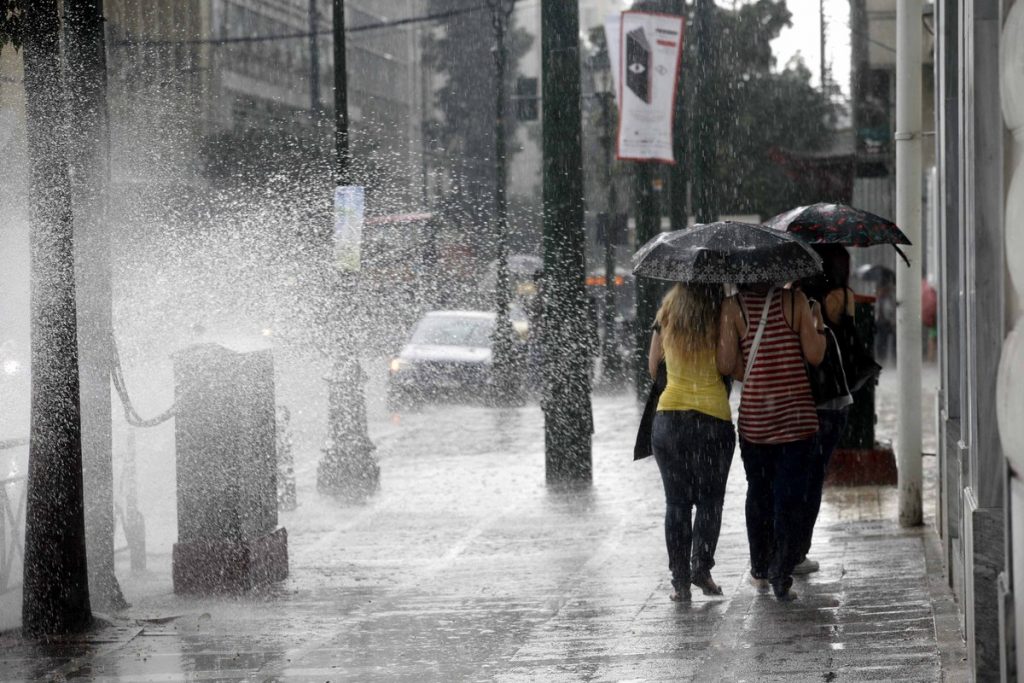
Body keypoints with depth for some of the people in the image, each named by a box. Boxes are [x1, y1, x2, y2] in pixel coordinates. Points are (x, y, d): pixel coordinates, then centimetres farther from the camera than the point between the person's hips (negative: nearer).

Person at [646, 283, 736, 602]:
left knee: (677, 502, 9)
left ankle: (680, 580, 6)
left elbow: (652, 367, 11)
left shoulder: (666, 316, 1)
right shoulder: (723, 318, -9)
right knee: (710, 499, 12)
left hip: (668, 417, 2)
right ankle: (701, 566, -2)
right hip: (713, 418, -2)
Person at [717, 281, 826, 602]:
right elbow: (814, 355, -6)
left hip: (755, 417, 1)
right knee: (789, 498, 3)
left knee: (758, 494, 18)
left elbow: (725, 365, -9)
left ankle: (760, 571, 28)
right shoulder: (796, 301, -6)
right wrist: (818, 324, 10)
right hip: (797, 416, -1)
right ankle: (782, 579, -1)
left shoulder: (733, 307, -6)